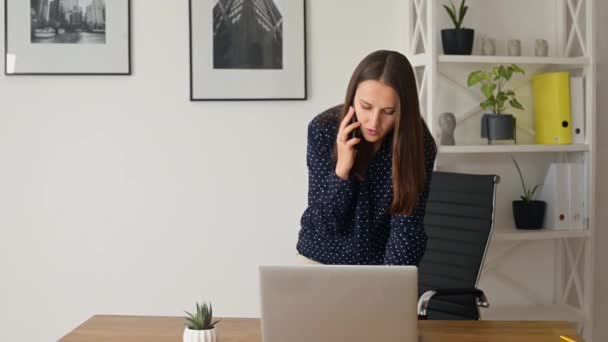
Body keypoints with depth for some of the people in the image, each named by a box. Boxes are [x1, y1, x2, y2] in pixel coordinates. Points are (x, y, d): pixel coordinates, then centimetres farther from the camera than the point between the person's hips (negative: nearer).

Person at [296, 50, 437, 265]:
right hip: (321, 259, -1)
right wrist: (342, 169, -26)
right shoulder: (323, 130, -16)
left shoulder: (418, 144, -15)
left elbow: (406, 230, -14)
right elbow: (324, 223, -13)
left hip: (379, 262, 1)